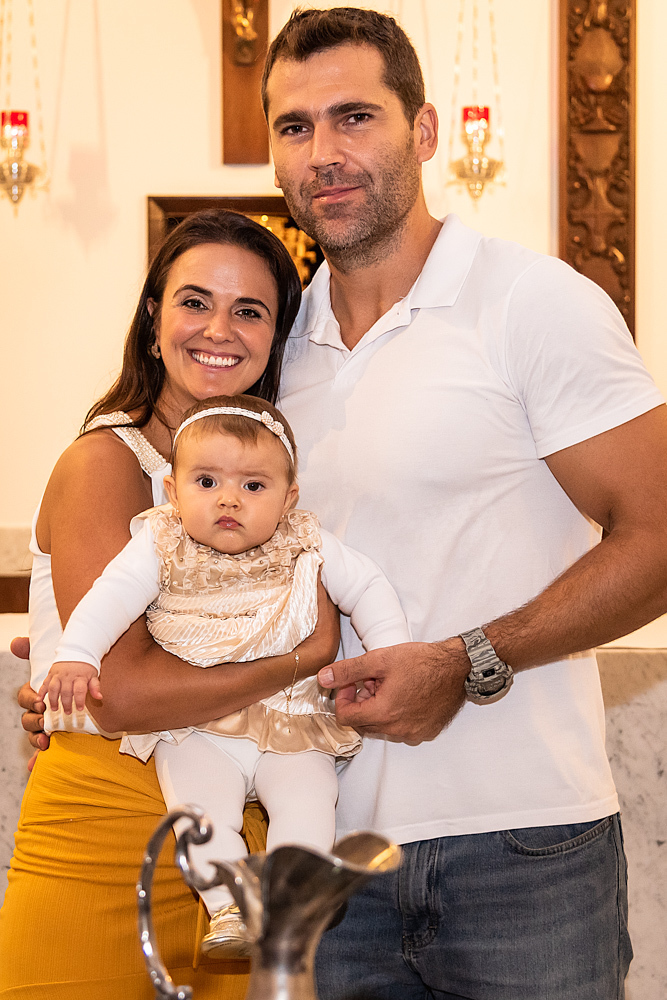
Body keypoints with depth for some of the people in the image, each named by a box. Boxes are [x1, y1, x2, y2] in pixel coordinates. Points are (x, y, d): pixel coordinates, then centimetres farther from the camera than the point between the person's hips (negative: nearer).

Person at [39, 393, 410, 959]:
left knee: (308, 800, -21)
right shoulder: (160, 547, -4)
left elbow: (367, 589, 4)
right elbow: (113, 595, -14)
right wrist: (76, 656, -29)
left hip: (292, 724, 1)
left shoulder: (303, 547, -2)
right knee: (198, 799, -25)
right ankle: (229, 908, -20)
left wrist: (390, 655, -7)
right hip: (195, 730, -1)